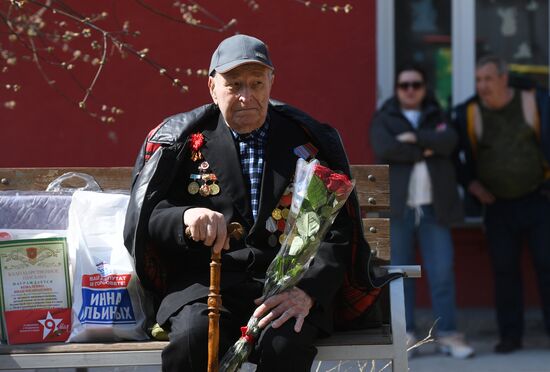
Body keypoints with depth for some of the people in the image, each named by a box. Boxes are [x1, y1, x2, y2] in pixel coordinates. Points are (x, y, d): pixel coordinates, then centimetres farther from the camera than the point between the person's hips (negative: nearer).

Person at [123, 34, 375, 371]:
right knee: (192, 337, -34)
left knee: (285, 344, -34)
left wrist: (307, 290, -14)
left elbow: (339, 233, 4)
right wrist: (186, 216, -19)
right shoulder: (180, 139, 11)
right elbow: (141, 220, 5)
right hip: (206, 279, 0)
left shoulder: (309, 142, 11)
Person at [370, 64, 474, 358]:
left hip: (433, 207, 1)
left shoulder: (437, 117, 16)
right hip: (398, 206, -1)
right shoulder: (384, 119, 9)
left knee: (442, 271, -4)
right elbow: (384, 149, -11)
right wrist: (427, 149, -9)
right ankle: (406, 335, 3)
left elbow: (449, 140, -5)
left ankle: (447, 334, 0)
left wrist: (415, 138, -10)